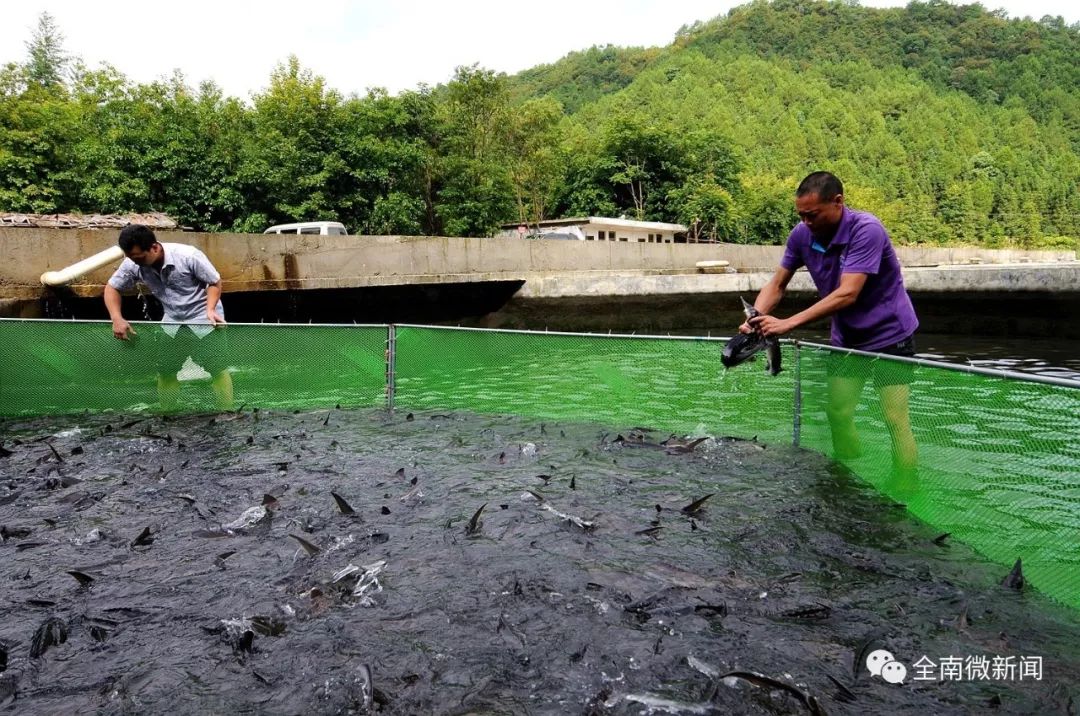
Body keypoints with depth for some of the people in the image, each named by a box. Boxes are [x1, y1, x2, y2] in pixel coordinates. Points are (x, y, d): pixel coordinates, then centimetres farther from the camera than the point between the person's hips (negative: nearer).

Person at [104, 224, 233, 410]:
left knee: (218, 369, -8)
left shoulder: (188, 256, -26)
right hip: (173, 321, 5)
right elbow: (111, 288, 0)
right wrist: (117, 319, -14)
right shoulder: (133, 265, -14)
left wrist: (210, 309, -28)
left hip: (204, 318, -4)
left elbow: (215, 282, -14)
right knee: (165, 371, 6)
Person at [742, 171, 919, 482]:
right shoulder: (801, 235, -10)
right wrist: (756, 319, -22)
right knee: (838, 414, 5)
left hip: (889, 334, -6)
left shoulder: (866, 229, -27)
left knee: (896, 421, -8)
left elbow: (847, 294, -34)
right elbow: (777, 285, -2)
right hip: (846, 338, 6)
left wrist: (788, 323, -39)